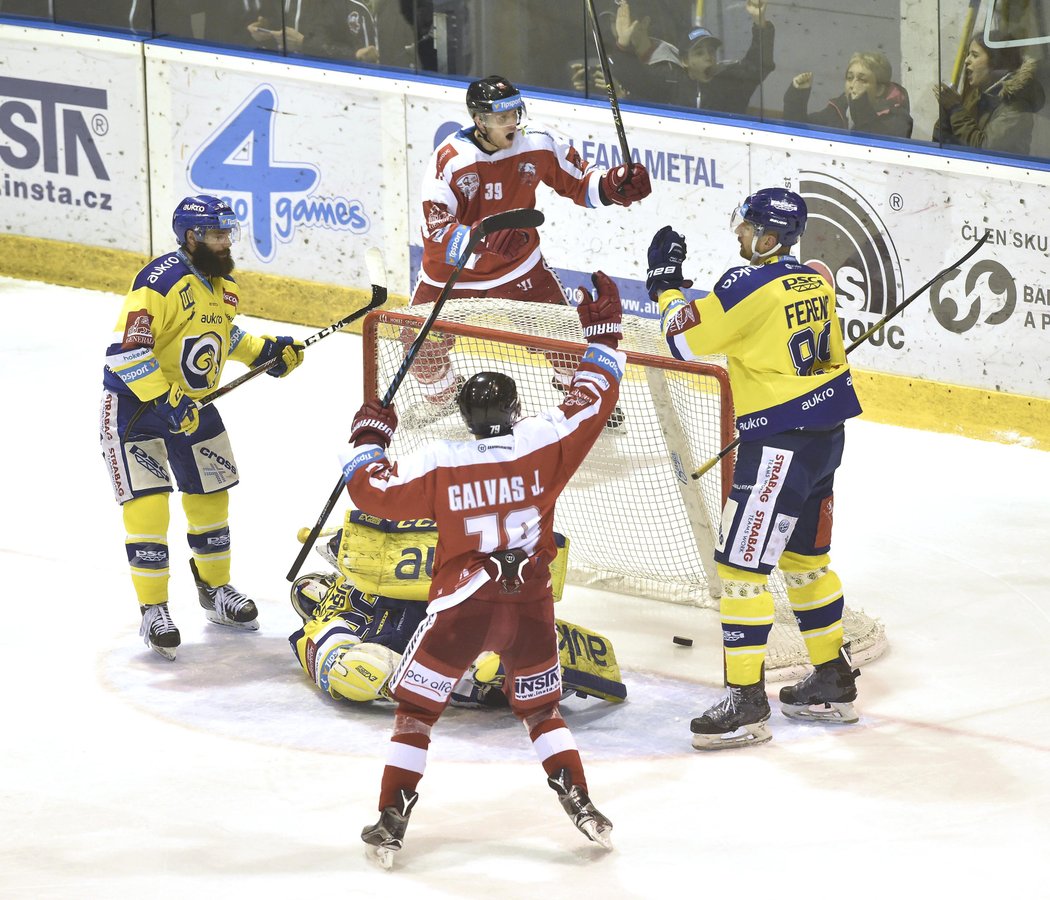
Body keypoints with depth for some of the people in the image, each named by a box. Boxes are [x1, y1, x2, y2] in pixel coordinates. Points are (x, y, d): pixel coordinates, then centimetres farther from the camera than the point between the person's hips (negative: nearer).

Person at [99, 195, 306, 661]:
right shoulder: (161, 281, -27)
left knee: (211, 494, 16)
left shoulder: (224, 285, 1)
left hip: (192, 403, 8)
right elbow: (125, 351, -31)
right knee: (147, 505, -12)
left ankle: (215, 588, 35)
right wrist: (165, 399, -34)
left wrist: (263, 352, 6)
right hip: (134, 401, -8)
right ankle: (153, 610, -2)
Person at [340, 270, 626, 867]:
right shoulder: (547, 445, -4)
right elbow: (595, 401, 6)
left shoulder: (441, 465, -7)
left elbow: (372, 490, -2)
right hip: (532, 605, 2)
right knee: (541, 705, 21)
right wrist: (604, 332, 16)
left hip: (463, 605, -2)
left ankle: (393, 821, 3)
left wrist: (369, 437, 15)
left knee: (417, 707, 9)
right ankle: (580, 802, 10)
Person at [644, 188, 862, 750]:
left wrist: (665, 281, 3)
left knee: (741, 565, -7)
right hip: (825, 434, 9)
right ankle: (833, 682, 30)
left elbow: (686, 338, -12)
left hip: (779, 444, -9)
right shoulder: (815, 282, 9)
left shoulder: (751, 284, -16)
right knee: (806, 558, 21)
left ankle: (745, 702, -8)